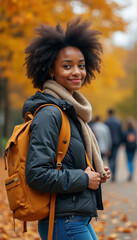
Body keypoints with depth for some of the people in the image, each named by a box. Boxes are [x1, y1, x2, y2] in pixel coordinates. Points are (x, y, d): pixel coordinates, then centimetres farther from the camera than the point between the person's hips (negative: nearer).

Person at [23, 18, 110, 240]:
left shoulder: (72, 111, 13)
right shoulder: (49, 114, -16)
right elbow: (37, 174, -23)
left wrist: (96, 173, 6)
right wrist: (83, 179, -15)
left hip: (79, 221, 10)